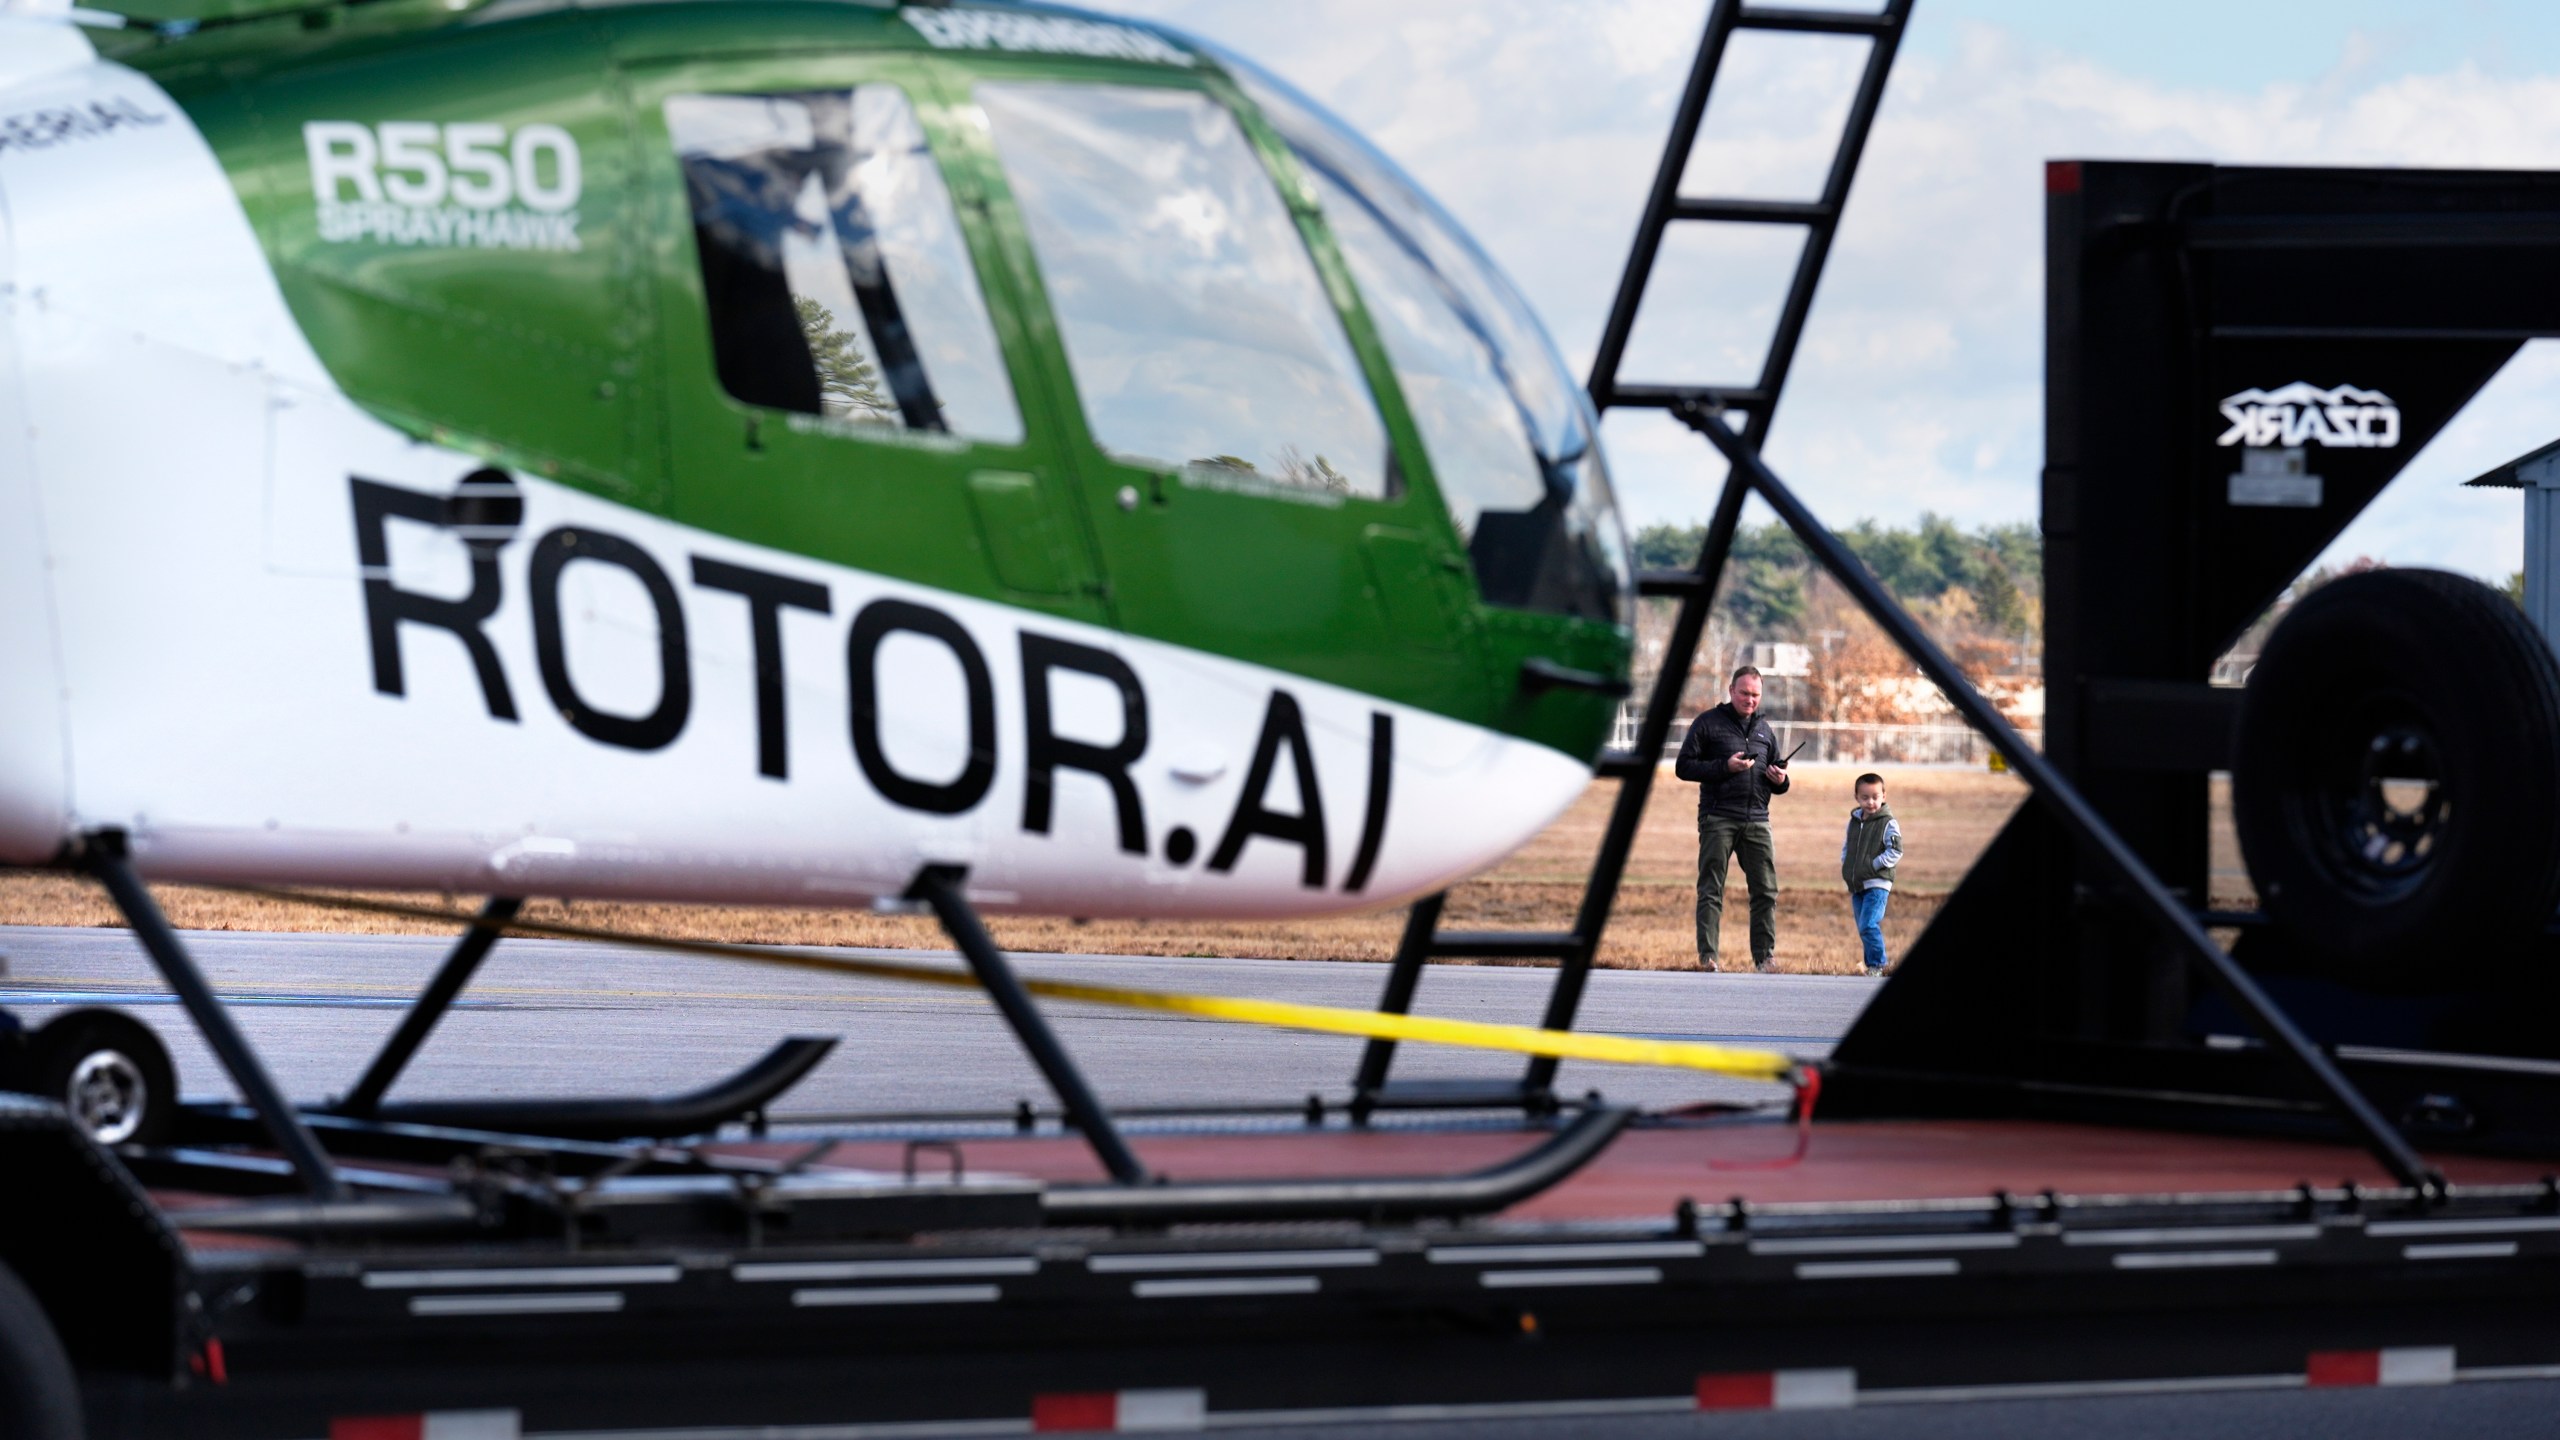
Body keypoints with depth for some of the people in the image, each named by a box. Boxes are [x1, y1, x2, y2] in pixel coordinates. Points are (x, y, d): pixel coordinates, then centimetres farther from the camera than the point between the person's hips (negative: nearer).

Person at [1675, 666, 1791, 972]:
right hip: (1718, 819, -4)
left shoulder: (1764, 729, 19)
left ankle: (1764, 957, 3)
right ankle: (1707, 956, -6)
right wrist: (1725, 767, -13)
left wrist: (1780, 781, 2)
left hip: (1757, 820, 4)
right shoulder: (1708, 723, 4)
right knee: (1711, 890, -5)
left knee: (1766, 890, -1)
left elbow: (1776, 783, 27)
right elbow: (1684, 767, -2)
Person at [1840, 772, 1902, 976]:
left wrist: (1874, 865, -16)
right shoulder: (1854, 822, 13)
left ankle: (1877, 964, -11)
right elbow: (1846, 847, 22)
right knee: (1863, 929, 10)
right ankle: (1872, 964, 19)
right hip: (1857, 886, 7)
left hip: (1877, 884, -7)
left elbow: (1895, 851, -11)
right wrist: (1846, 868, 6)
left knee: (1869, 926, -19)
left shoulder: (1888, 823, -6)